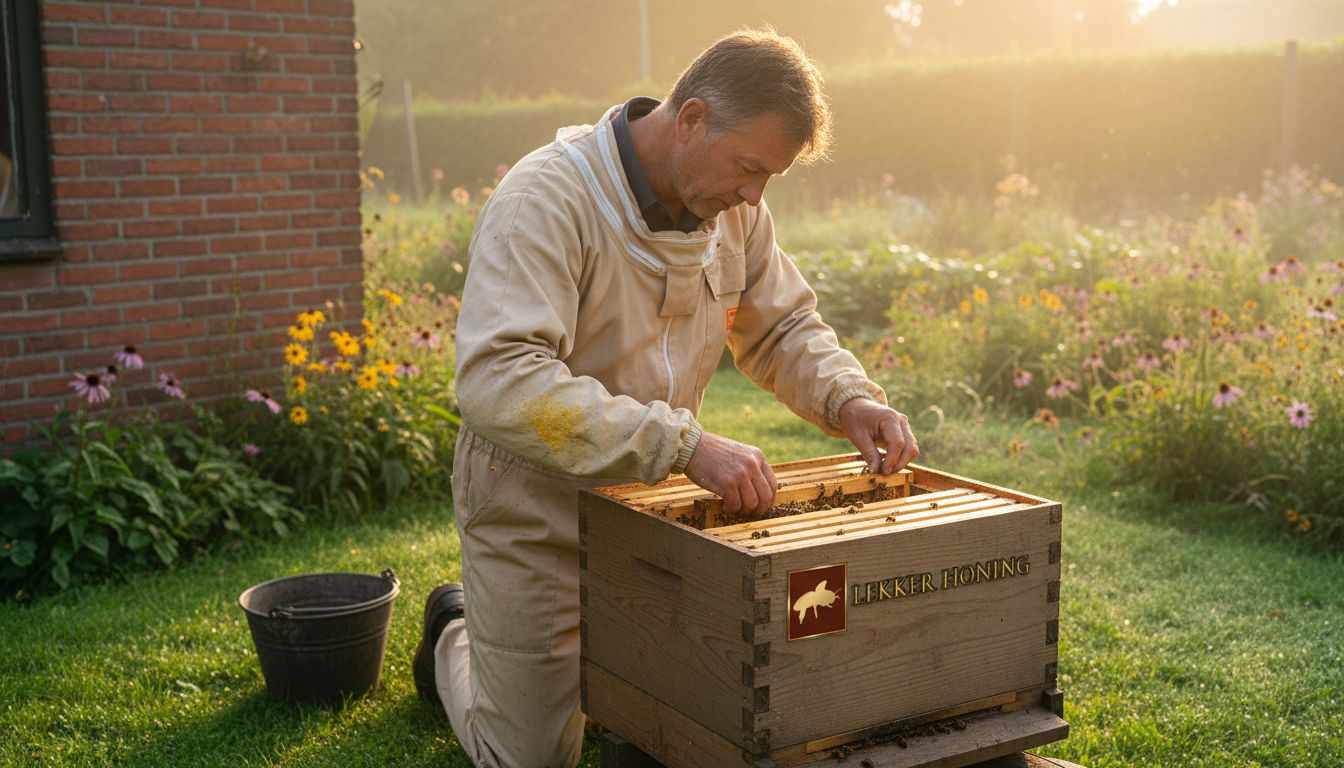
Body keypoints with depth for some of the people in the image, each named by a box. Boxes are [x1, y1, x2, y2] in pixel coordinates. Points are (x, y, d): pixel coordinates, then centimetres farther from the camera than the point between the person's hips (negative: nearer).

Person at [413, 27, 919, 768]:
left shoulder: (731, 209, -5)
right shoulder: (546, 199, -28)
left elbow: (784, 328, 9)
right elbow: (498, 382, -40)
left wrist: (848, 399, -12)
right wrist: (686, 443, -45)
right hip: (537, 524, -6)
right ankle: (453, 641, 38)